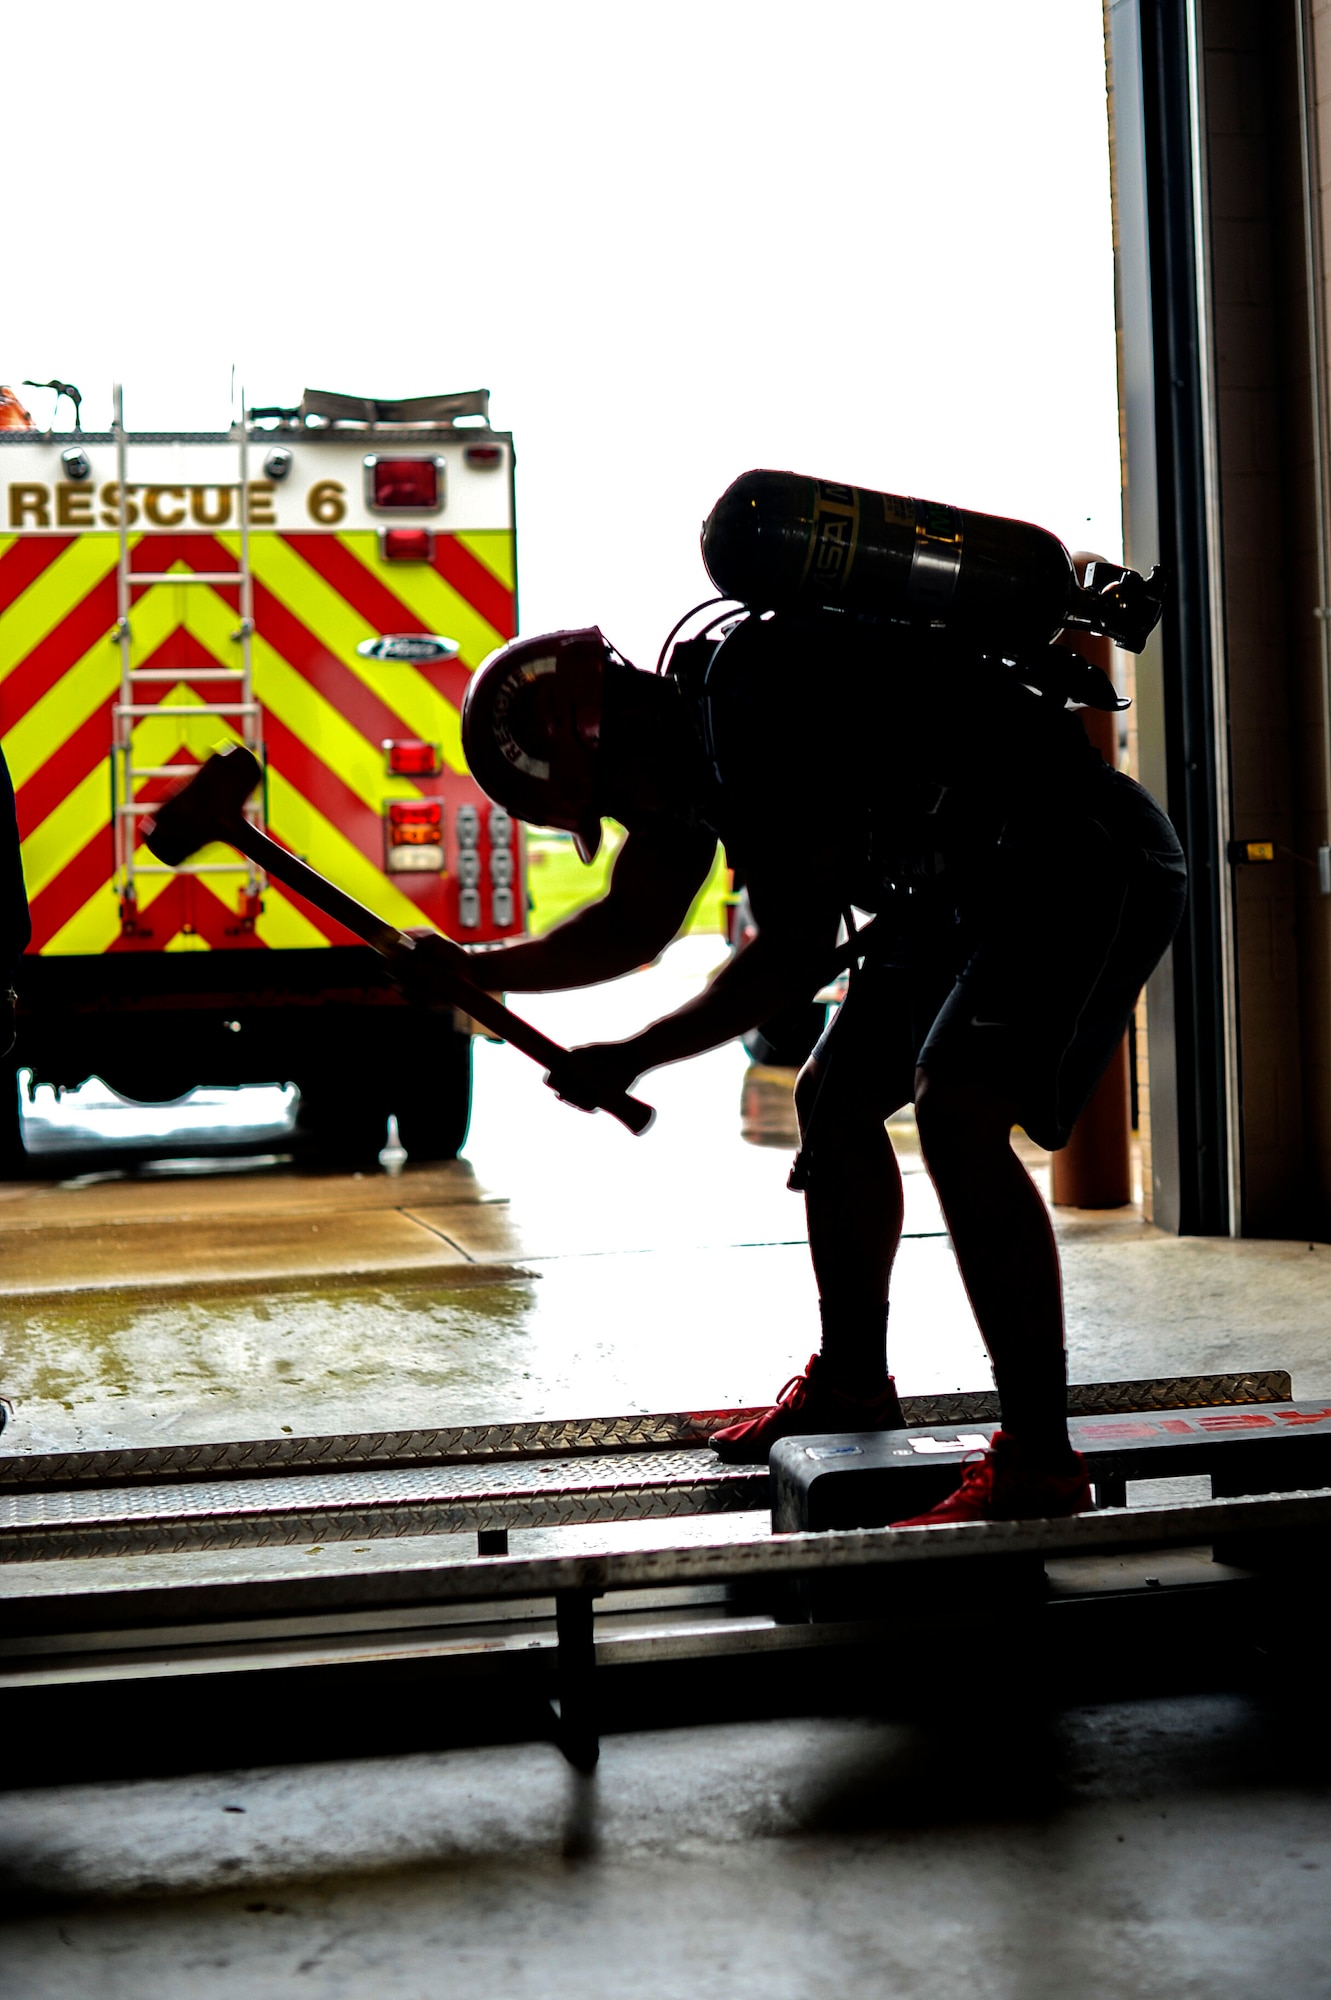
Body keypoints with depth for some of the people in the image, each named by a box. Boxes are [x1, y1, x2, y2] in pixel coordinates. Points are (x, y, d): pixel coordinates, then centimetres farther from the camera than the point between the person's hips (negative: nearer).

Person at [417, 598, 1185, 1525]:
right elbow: (632, 927, 18)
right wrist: (478, 973, 10)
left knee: (956, 1114, -27)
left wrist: (633, 1058, -16)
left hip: (1085, 861, -11)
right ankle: (852, 1385, 33)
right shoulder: (687, 729, 6)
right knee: (837, 1100, 16)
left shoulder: (760, 701, -25)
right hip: (973, 890, 11)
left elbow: (799, 952, -21)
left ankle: (1039, 1462, -22)